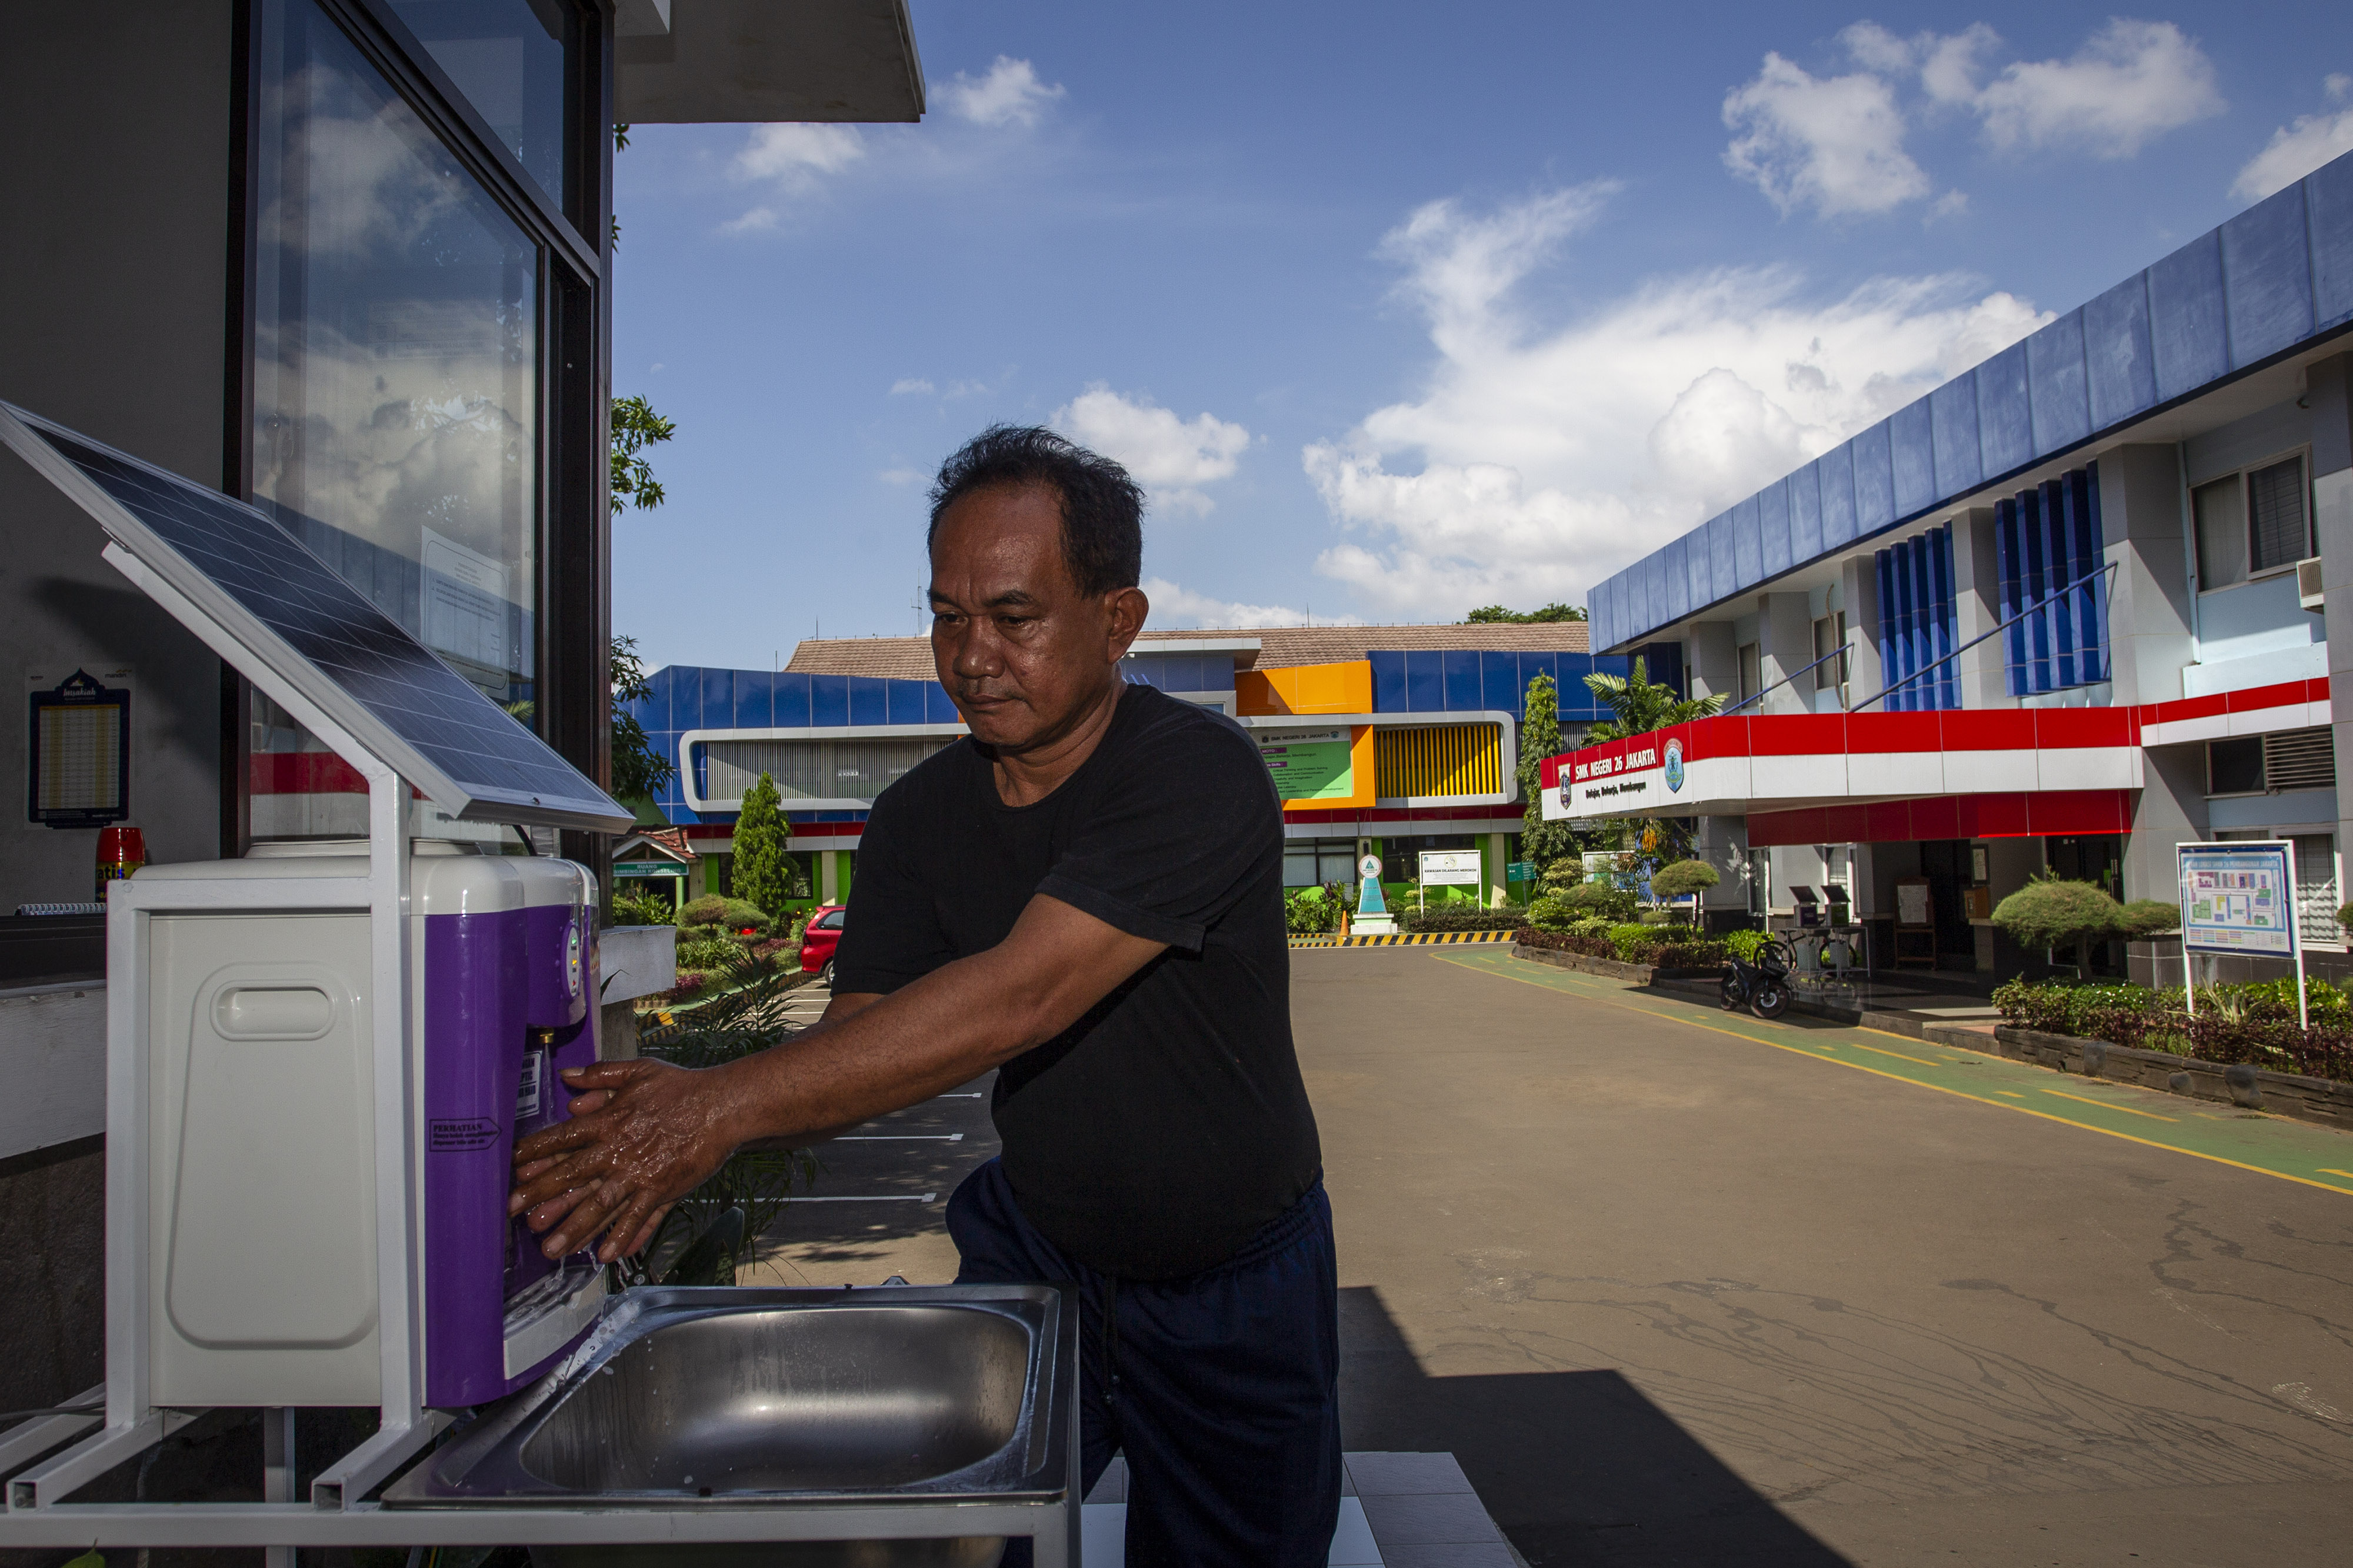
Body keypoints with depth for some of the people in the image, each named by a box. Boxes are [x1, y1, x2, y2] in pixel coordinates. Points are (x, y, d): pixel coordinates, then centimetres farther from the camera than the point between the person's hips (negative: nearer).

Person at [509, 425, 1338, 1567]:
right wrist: (680, 1105, -31)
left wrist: (727, 1106, -39)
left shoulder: (1199, 775, -26)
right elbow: (853, 1045, -10)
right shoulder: (921, 819, -6)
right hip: (1035, 1248, 4)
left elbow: (1019, 996, -36)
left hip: (1235, 1285, -3)